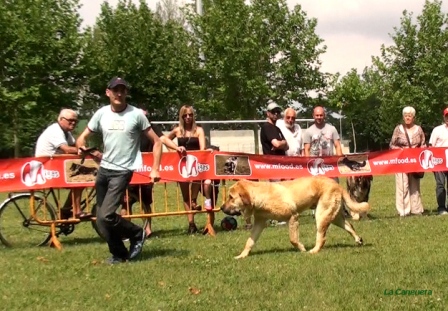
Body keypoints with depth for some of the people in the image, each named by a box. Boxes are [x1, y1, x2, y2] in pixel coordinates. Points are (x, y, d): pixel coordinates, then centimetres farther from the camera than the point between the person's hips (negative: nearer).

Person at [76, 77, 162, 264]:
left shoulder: (136, 114, -6)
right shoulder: (102, 113, 4)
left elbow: (156, 142, -2)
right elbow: (82, 137, 9)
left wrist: (155, 169, -10)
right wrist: (81, 146, -15)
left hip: (122, 171, -5)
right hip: (104, 170, 5)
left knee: (106, 216, -18)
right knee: (101, 219, 6)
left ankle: (137, 234, 7)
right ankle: (119, 254, 23)